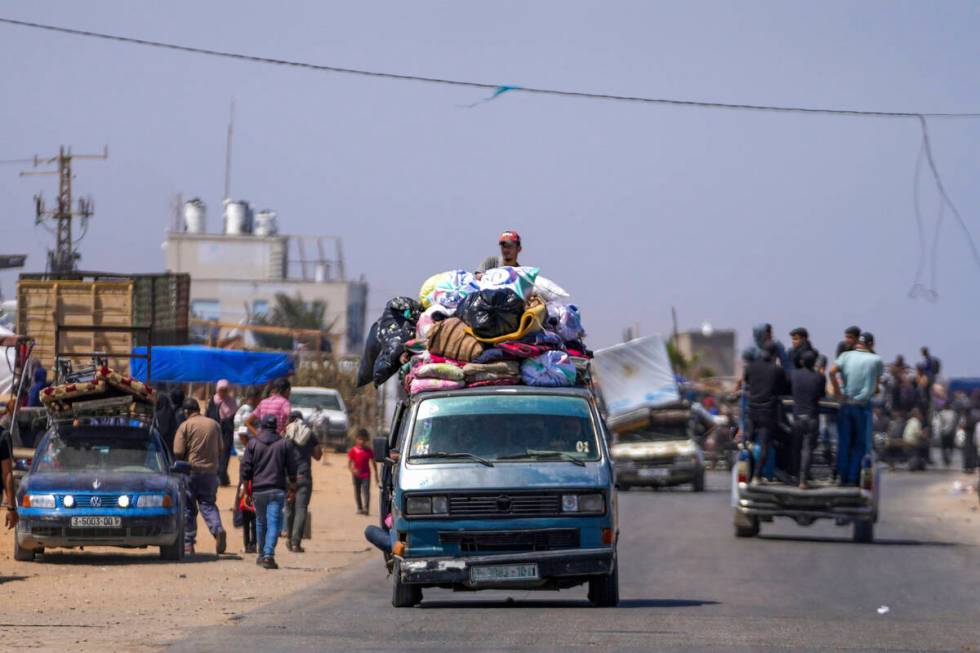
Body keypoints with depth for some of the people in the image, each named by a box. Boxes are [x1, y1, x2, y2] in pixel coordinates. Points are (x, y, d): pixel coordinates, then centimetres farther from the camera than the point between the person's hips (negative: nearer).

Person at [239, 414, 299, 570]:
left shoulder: (253, 443, 2)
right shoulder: (283, 444, 4)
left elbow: (245, 468, -1)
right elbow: (292, 469, 6)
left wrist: (245, 490, 4)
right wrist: (292, 488, 18)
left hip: (258, 490, 1)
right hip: (277, 490, -1)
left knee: (260, 522, 16)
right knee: (273, 523, -7)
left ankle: (262, 554, 26)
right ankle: (269, 555, -21)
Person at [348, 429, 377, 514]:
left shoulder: (368, 450, 3)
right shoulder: (353, 450, 0)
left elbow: (373, 462, 11)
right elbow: (349, 463, 0)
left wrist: (376, 473, 9)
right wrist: (353, 470, -19)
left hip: (366, 474, -1)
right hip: (356, 474, 1)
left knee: (366, 491, -12)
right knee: (357, 492, 8)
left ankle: (366, 508, -19)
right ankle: (359, 508, 18)